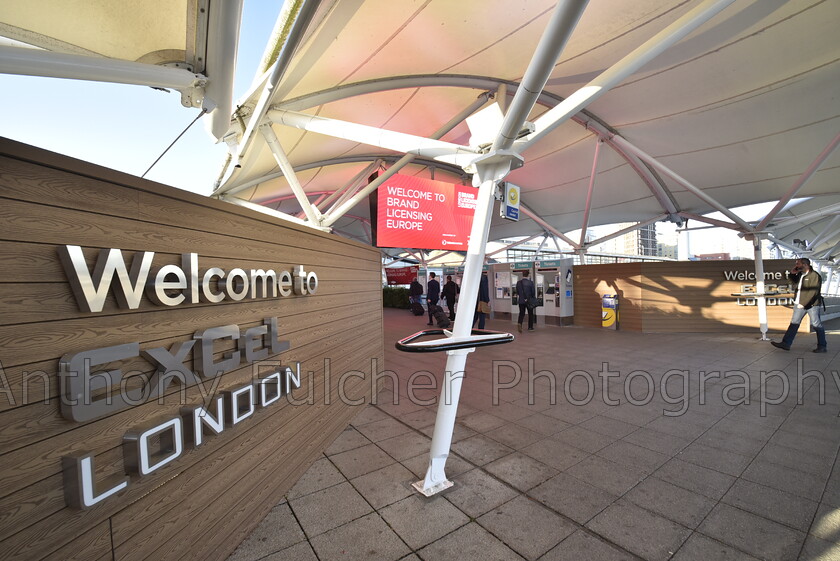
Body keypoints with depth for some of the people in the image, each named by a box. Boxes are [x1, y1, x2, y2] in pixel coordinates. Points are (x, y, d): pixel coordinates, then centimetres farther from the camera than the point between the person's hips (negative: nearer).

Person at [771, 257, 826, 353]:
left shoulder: (815, 275, -13)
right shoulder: (800, 274, 10)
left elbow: (814, 292, -18)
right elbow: (794, 282, 29)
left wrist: (804, 304, -21)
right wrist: (792, 273, 11)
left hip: (811, 304, -8)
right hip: (799, 304, 8)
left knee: (817, 325, 1)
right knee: (794, 323, 7)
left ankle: (822, 347, 12)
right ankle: (786, 343, 8)